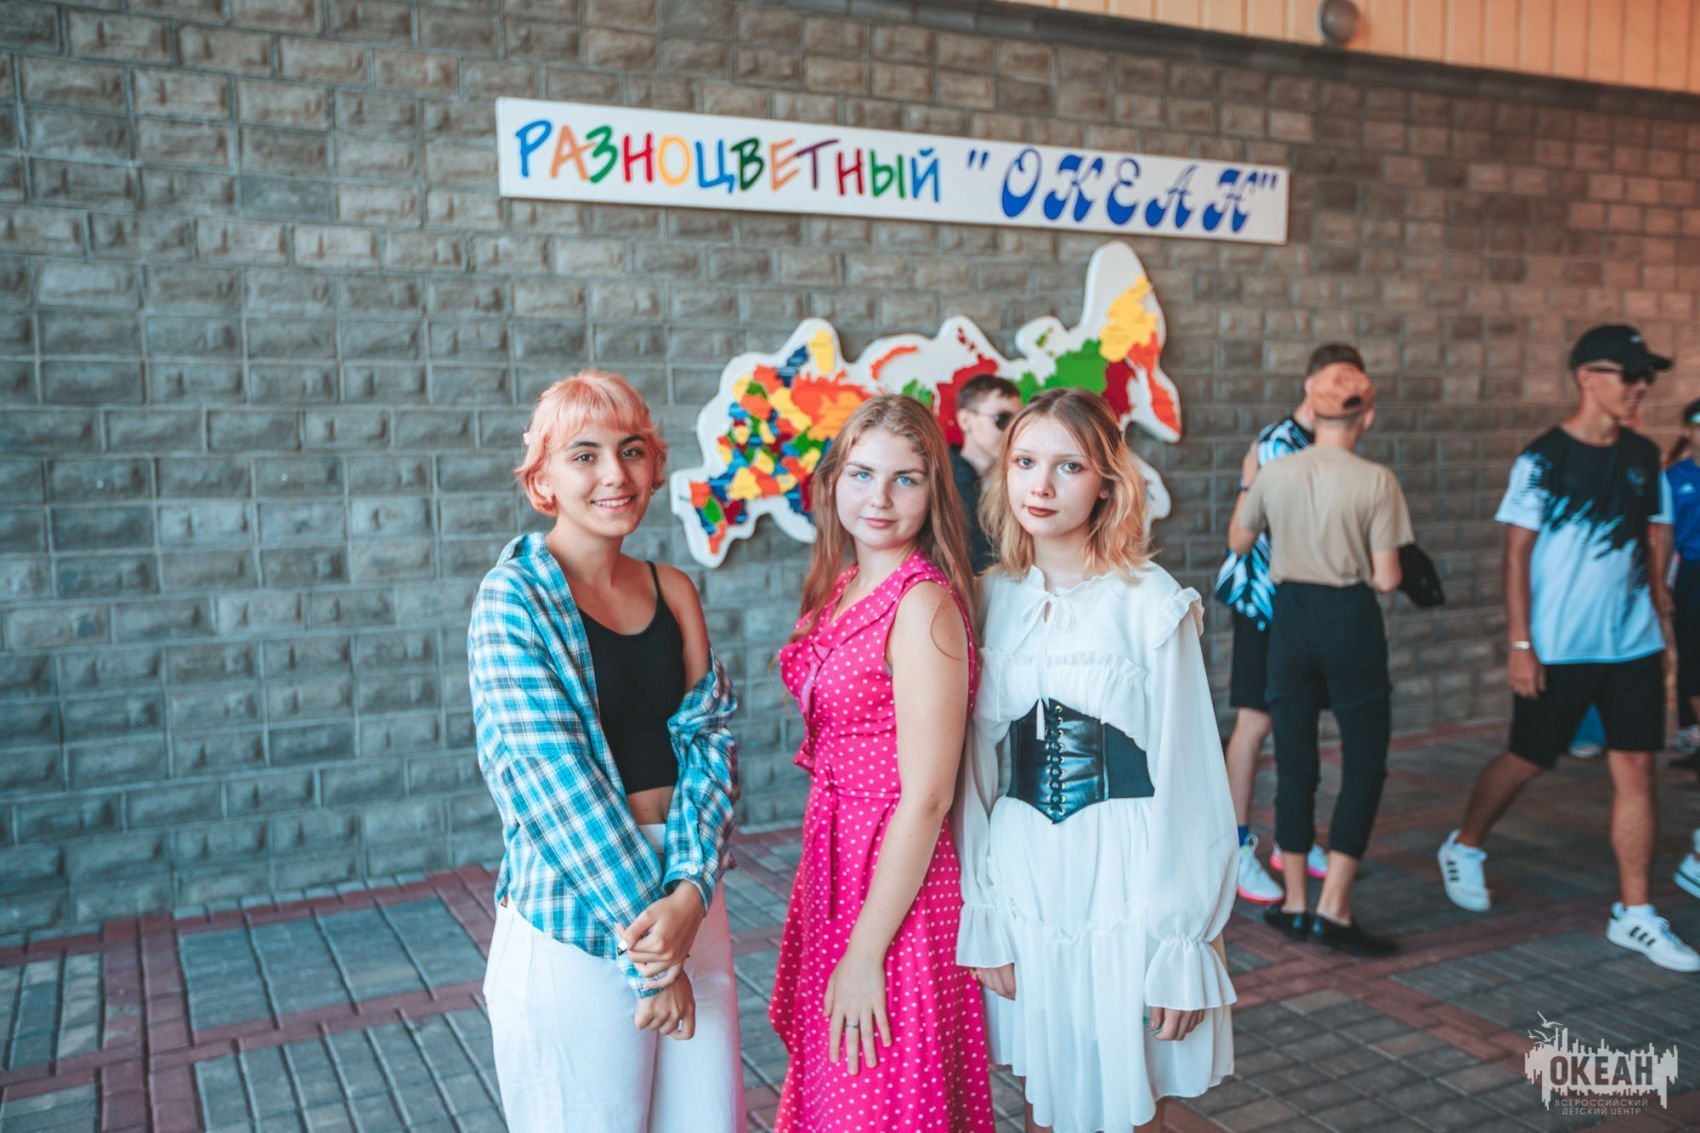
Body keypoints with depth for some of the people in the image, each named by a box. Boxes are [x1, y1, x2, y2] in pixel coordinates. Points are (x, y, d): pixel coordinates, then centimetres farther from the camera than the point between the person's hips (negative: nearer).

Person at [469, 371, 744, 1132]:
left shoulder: (673, 591, 6)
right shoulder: (515, 599, -9)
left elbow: (709, 739, 1)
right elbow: (553, 782, -15)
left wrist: (691, 891, -15)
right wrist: (642, 940, -15)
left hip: (687, 897, 5)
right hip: (573, 921, -5)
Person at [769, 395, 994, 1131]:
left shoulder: (923, 603, -20)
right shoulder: (844, 586, 5)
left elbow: (927, 798, -21)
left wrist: (866, 954, -18)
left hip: (896, 881, -8)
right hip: (833, 860, 8)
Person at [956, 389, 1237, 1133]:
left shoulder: (1152, 601, -9)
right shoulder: (991, 599, 1)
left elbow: (1185, 776, -8)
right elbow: (974, 770, 3)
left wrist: (1177, 941, -9)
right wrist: (981, 915, -1)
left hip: (1124, 881, -3)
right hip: (1023, 879, 3)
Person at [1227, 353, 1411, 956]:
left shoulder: (1274, 474, -2)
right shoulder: (1377, 482, -12)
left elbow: (1238, 541, 13)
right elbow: (1386, 578, -12)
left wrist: (1247, 485, 28)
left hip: (1292, 616, 4)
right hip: (1351, 620, -3)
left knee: (1294, 764, 12)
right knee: (1364, 765, 7)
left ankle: (1295, 902, 19)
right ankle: (1334, 908, 3)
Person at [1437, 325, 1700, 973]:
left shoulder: (1643, 456, 7)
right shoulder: (1544, 459, -9)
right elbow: (1516, 554, -10)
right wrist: (1520, 644, -13)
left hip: (1633, 646, 4)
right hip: (1558, 648, -4)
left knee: (1635, 769, 1)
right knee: (1528, 761, 8)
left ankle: (1635, 914, 10)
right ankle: (1463, 848, 33)